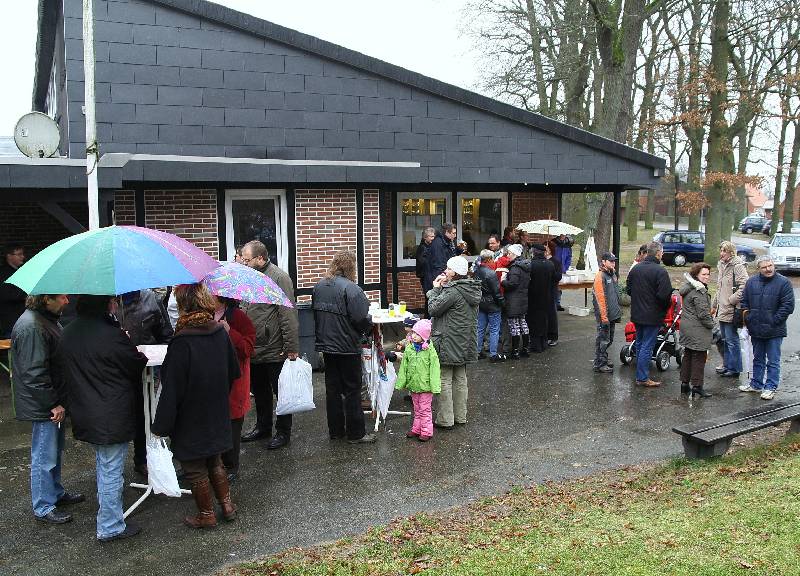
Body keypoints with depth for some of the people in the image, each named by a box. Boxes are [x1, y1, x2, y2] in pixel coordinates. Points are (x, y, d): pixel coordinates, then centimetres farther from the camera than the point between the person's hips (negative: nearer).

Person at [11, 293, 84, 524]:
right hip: (42, 407, -10)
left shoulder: (47, 319, 9)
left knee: (55, 451, 22)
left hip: (54, 401, 10)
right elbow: (34, 373, -26)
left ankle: (56, 493, 38)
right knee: (44, 457, 2)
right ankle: (43, 508, 15)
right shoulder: (31, 327, -24)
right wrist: (54, 404, -20)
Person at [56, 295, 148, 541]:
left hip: (84, 414, 8)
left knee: (101, 463, 27)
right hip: (112, 417, -8)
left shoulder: (68, 333, 1)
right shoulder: (112, 336, -23)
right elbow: (138, 366, -11)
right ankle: (110, 527, 14)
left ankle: (105, 507, 45)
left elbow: (63, 367, 12)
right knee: (111, 470, 3)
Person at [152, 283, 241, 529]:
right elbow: (234, 372, 7)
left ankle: (206, 515, 25)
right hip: (217, 416, 6)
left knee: (195, 470, 12)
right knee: (214, 462, 24)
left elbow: (172, 389, -22)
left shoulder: (182, 343, -26)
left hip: (190, 422, -6)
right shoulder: (221, 333, -6)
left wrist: (161, 425, -13)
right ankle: (227, 505, 32)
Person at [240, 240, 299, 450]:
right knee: (259, 392, 20)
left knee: (280, 392, 6)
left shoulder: (279, 278, -13)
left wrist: (291, 347, -20)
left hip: (275, 350, -8)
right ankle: (262, 427, 35)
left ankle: (283, 432, 18)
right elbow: (242, 312, 19)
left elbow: (288, 315, -18)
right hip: (253, 350, 8)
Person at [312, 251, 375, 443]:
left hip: (326, 345, 7)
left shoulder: (319, 286, 3)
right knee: (352, 390, 4)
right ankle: (356, 433, 10)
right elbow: (361, 318, -21)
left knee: (332, 388, 14)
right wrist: (366, 326, 0)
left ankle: (335, 431, 22)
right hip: (347, 346, -6)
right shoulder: (350, 288, -19)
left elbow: (315, 312, 10)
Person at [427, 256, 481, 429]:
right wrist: (443, 287, 3)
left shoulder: (453, 291, -22)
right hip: (464, 343, 9)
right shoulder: (471, 290, 7)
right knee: (460, 379, 16)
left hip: (448, 343, -9)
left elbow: (434, 309, -18)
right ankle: (460, 416, 25)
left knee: (444, 380, 1)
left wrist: (436, 289, -7)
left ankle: (445, 420, 6)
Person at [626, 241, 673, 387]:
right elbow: (664, 295, -22)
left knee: (639, 344, 17)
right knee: (647, 346, -1)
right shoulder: (660, 271, -18)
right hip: (652, 316, -7)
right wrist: (665, 307, -3)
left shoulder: (635, 269, 4)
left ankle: (640, 374, 26)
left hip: (636, 314, 7)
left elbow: (628, 289, 11)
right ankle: (643, 378, 3)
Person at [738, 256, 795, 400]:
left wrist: (774, 321, -13)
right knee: (758, 359, 18)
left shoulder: (783, 282, -8)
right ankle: (756, 384, 29)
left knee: (773, 361, 4)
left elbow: (788, 306, -11)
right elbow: (744, 302, 11)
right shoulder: (751, 282, 4)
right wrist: (748, 319, 1)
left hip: (774, 331, -4)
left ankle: (770, 387, 12)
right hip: (756, 330, 4)